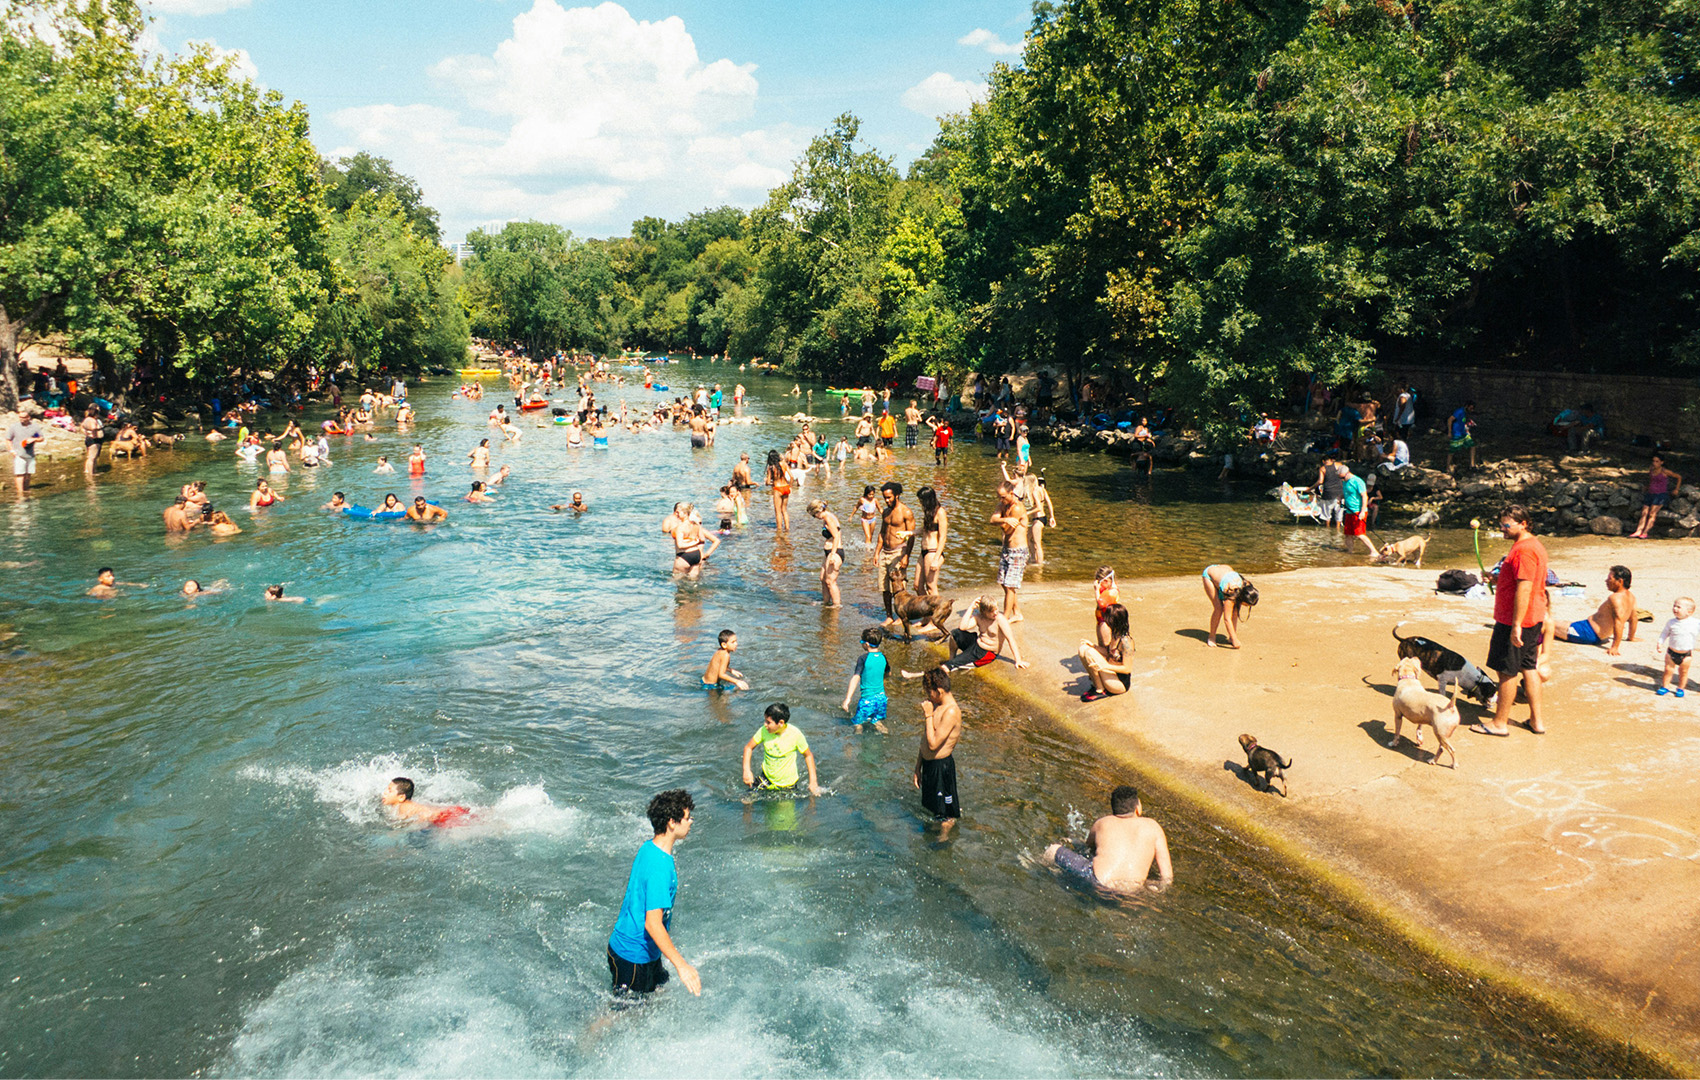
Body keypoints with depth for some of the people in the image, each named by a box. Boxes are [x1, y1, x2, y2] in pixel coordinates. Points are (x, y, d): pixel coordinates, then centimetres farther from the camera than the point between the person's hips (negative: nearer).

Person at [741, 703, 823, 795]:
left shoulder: (795, 734, -21)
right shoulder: (764, 731, -15)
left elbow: (808, 755, -7)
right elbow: (749, 747, -1)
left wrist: (813, 781, -9)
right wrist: (746, 771, -13)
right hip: (766, 780, 2)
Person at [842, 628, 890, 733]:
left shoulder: (863, 658, -16)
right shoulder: (883, 657, 1)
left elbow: (855, 678, -21)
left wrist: (847, 699, -23)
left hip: (867, 700, -5)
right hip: (881, 697, 5)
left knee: (857, 723, 9)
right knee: (877, 720, 22)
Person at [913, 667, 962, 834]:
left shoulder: (951, 712, -22)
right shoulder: (936, 706, 7)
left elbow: (933, 744, -26)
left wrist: (928, 715, -19)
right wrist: (918, 767, 18)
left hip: (941, 766, -9)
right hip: (928, 764, 9)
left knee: (945, 819, 5)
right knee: (931, 810, 23)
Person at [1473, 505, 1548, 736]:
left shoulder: (1523, 550, -21)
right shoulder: (1535, 545, 13)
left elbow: (1524, 589, -26)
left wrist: (1516, 626, -26)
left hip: (1515, 621, -10)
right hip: (1533, 619, 10)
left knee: (1507, 671, -1)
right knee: (1528, 668, 16)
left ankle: (1500, 723, 8)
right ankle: (1536, 720, 21)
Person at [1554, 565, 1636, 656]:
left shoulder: (1615, 598, -26)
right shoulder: (1631, 597, 4)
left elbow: (1619, 622, -34)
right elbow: (1633, 618, 13)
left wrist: (1614, 647, -36)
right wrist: (1631, 637, 27)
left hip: (1589, 633, -9)